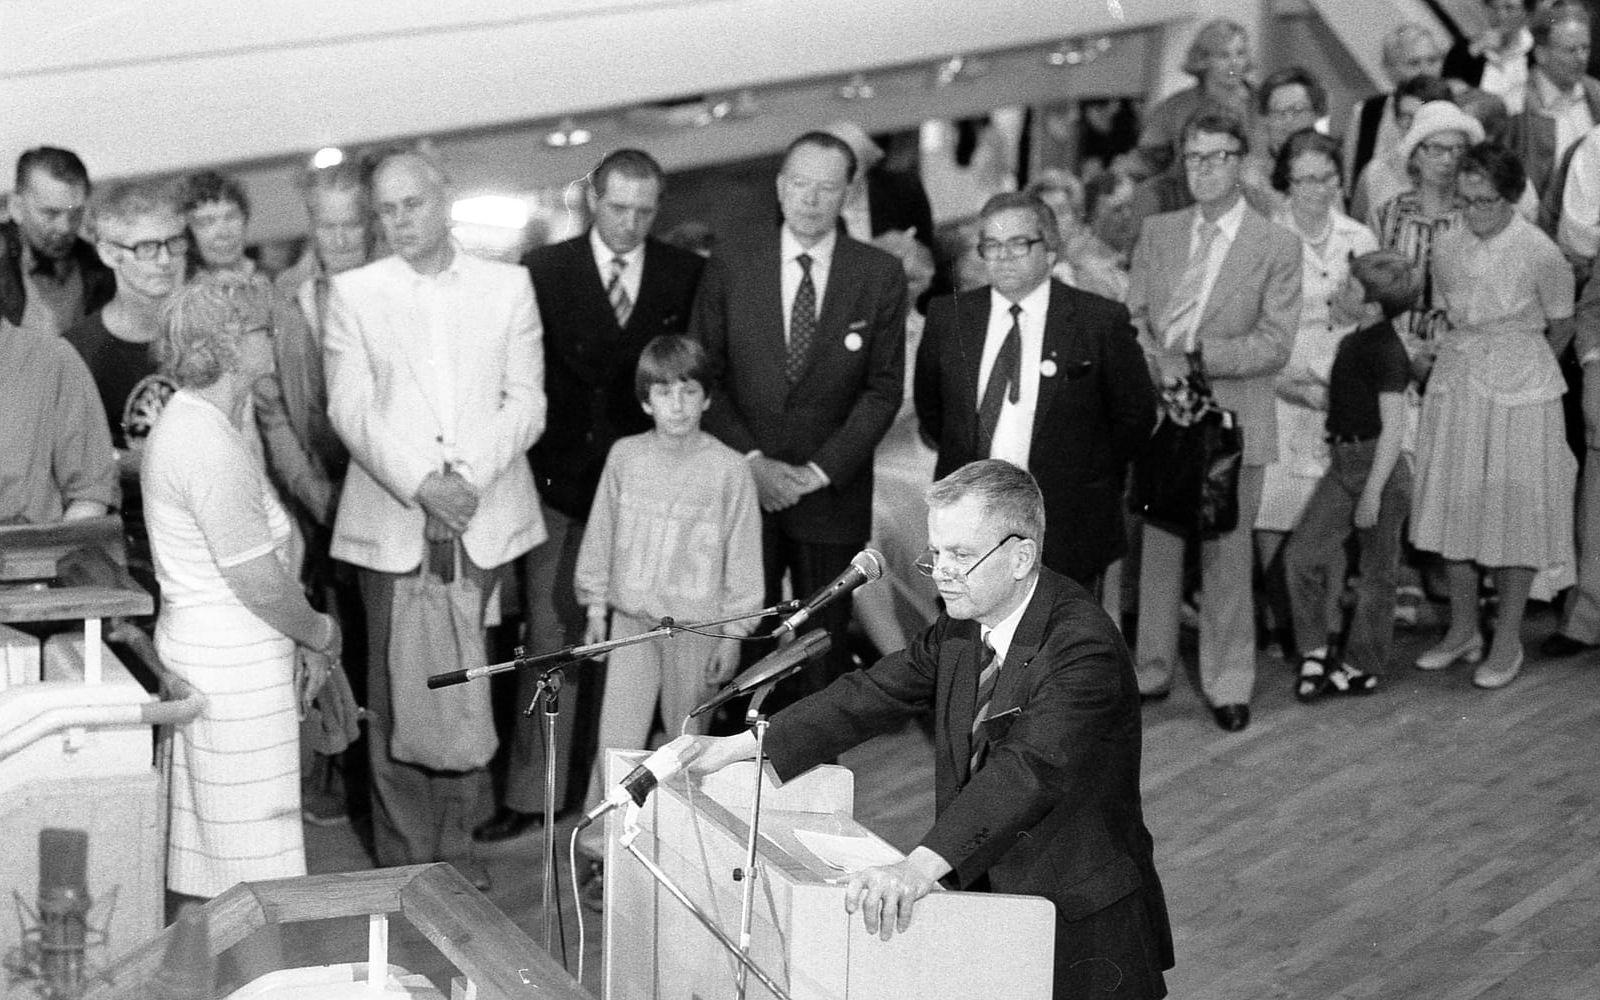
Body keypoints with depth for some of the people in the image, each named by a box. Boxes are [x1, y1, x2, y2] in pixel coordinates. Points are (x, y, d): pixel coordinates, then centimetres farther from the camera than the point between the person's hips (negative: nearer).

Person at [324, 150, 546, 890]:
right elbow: (351, 410, -2)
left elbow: (526, 402, 3)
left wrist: (469, 477, -11)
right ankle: (405, 853, 7)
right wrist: (421, 485, -14)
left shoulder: (508, 286, 9)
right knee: (395, 690, -1)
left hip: (485, 516, 1)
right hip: (391, 519, -1)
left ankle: (456, 841, 14)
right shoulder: (354, 293, 6)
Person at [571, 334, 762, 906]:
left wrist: (733, 632, -4)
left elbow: (742, 555, -3)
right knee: (616, 738, -2)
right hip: (631, 619, 2)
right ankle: (603, 854, 7)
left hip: (697, 625, -2)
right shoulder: (625, 457, 0)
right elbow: (601, 533, 10)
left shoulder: (727, 469, -8)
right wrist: (595, 605, 9)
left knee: (689, 740, 10)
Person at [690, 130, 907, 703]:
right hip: (741, 484, 0)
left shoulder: (881, 276, -1)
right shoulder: (731, 263, 1)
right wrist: (750, 460, -9)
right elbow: (704, 374, 1)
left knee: (824, 646, 7)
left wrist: (819, 471, -10)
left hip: (833, 493, 0)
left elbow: (884, 389, -2)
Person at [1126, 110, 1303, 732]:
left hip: (1231, 420, -3)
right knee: (1155, 551, 8)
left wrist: (1195, 358, -17)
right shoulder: (1157, 234, 9)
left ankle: (1227, 684, 15)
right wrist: (1156, 363, -13)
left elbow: (1275, 344, -8)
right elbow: (1133, 318, 8)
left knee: (1226, 558, 4)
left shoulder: (1276, 246, -3)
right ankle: (1151, 672, 21)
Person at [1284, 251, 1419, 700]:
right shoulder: (1352, 342, 9)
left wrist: (1373, 491, -21)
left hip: (1379, 466, -8)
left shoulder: (1386, 350, -17)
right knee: (1302, 554, -1)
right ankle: (1317, 650, 11)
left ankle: (1363, 666, 17)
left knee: (1375, 571, 6)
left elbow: (1393, 426, -20)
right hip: (1342, 461, 8)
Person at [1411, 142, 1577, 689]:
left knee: (1514, 509, 2)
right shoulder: (1446, 248, 0)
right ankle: (1463, 630, 23)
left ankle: (1508, 640, 14)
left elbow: (1560, 326, 3)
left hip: (1519, 391, -4)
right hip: (1455, 384, 4)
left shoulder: (1539, 252, -12)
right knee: (1455, 505, 8)